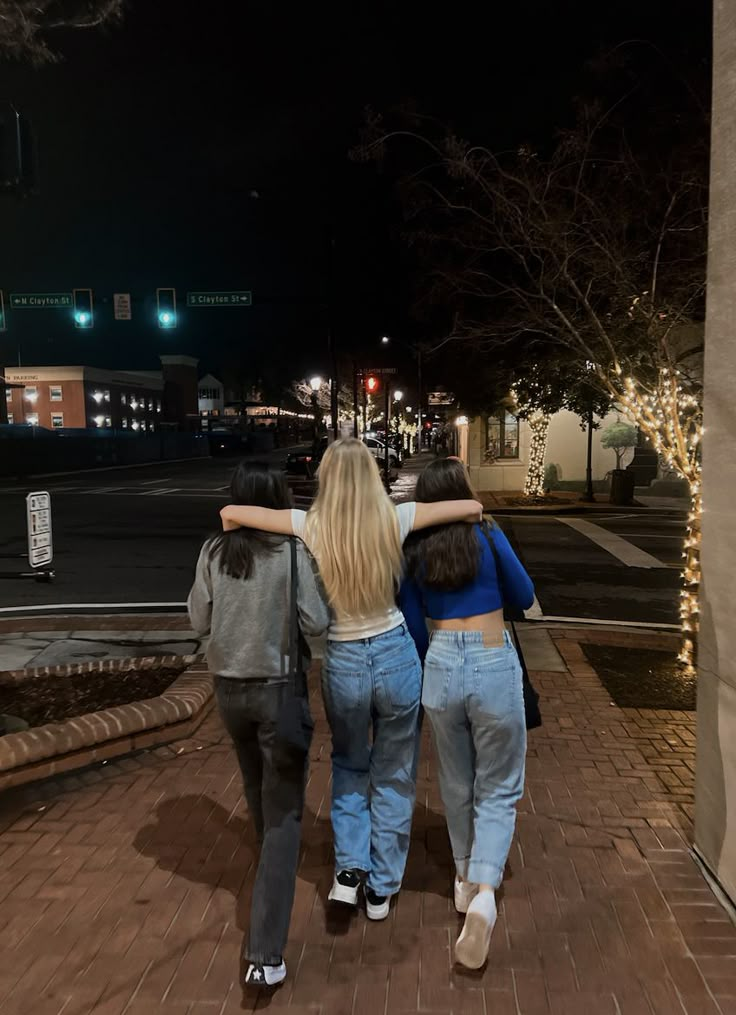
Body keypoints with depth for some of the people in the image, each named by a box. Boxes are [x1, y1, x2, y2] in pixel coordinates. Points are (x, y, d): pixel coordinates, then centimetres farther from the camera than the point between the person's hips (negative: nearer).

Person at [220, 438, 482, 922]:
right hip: (396, 656, 0)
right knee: (394, 774, 19)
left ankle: (350, 868, 20)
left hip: (341, 662, 0)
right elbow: (472, 508, -10)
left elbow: (230, 513, -11)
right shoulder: (393, 520, -13)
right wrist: (460, 529, 9)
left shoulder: (311, 527, -13)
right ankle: (382, 888, 31)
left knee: (349, 764, 29)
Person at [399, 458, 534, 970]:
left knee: (457, 784, 23)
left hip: (441, 668, 3)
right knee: (498, 790, 12)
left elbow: (413, 625, 7)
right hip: (495, 667, -3)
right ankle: (484, 893, -6)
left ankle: (466, 879, 39)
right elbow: (525, 598, 5)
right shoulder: (488, 537, -7)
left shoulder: (413, 553, 1)